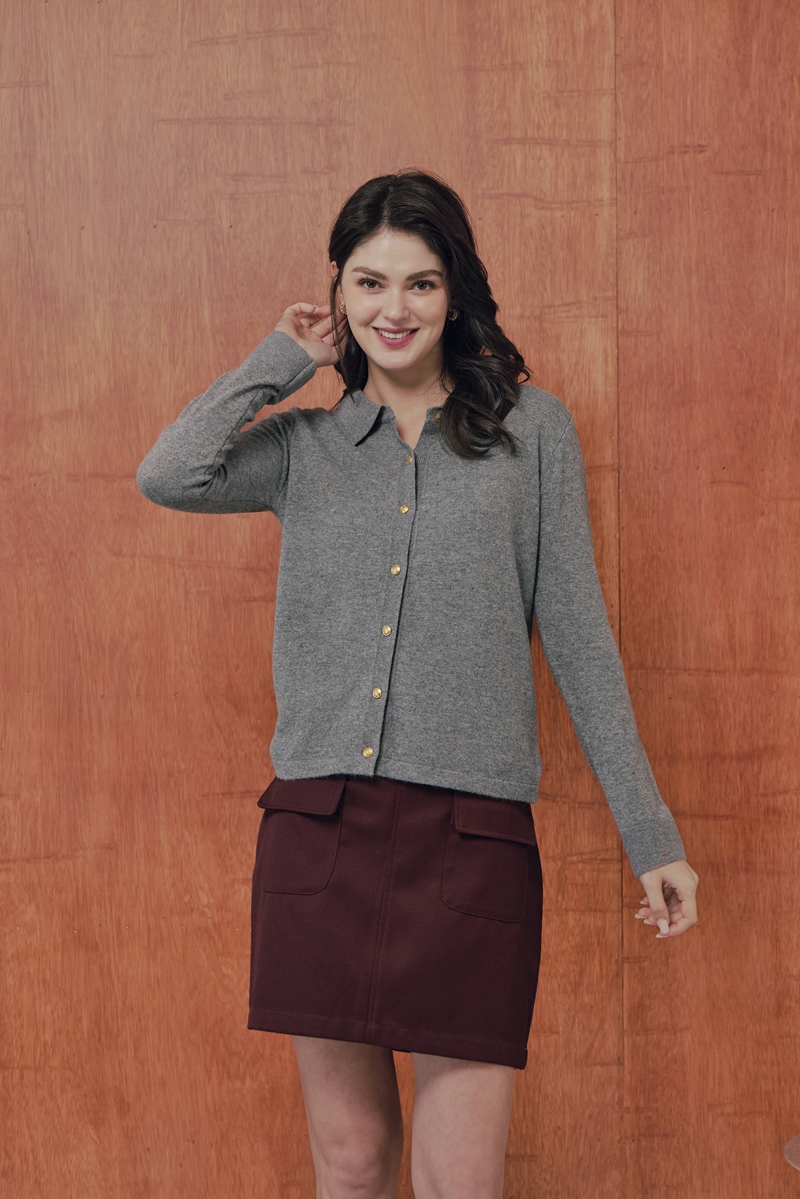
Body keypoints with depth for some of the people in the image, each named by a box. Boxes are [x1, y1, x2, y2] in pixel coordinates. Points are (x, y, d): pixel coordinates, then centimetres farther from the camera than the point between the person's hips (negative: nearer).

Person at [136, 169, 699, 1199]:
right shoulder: (305, 446, 11)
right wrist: (283, 360, 4)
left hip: (472, 836, -2)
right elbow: (168, 476, -10)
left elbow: (578, 638, 5)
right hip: (317, 831, 2)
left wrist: (651, 837, 2)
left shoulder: (531, 429, 7)